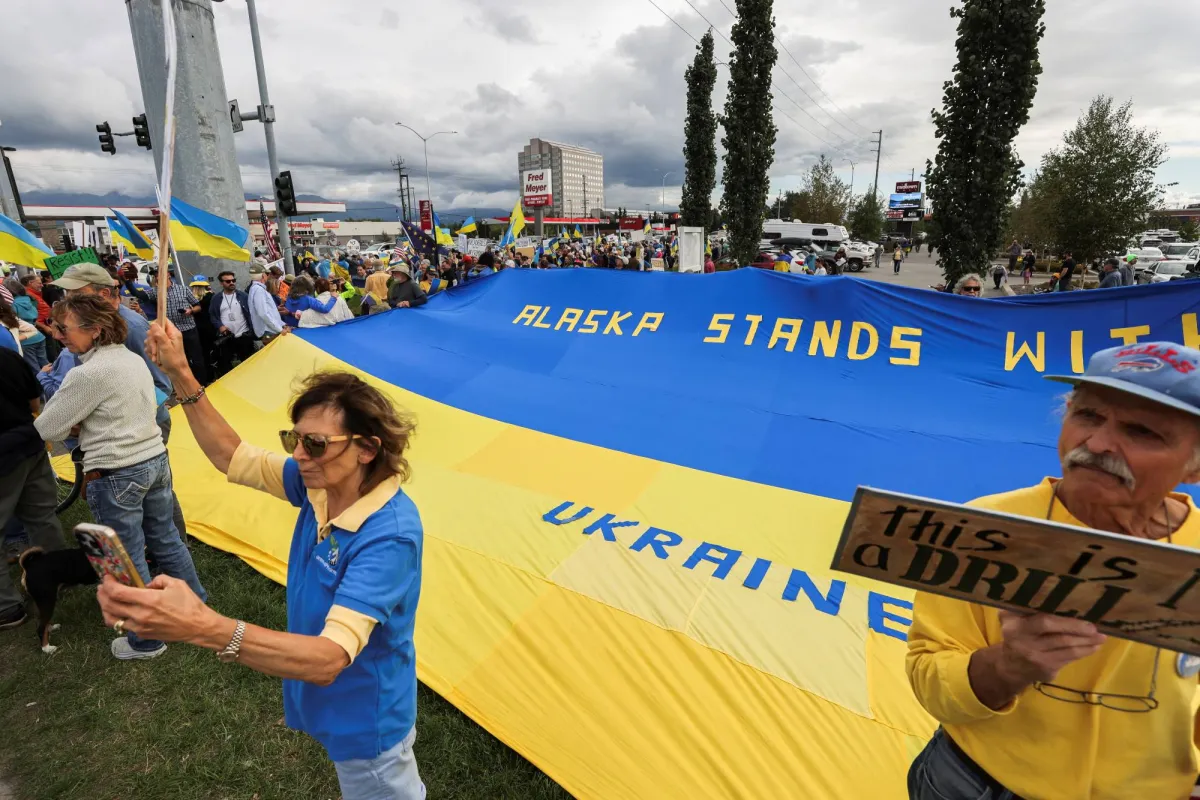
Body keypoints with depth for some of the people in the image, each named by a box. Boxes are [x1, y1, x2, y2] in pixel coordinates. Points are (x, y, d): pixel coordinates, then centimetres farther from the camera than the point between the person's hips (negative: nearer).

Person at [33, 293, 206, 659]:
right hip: (156, 460, 8)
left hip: (115, 477, -8)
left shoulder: (87, 373, -19)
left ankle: (146, 640, 22)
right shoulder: (134, 359, 6)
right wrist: (84, 423, 10)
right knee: (166, 541, 21)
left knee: (127, 560, 7)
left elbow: (47, 430, -11)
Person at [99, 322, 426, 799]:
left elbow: (328, 658, -42)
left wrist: (205, 627, -54)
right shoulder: (320, 485, -13)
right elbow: (233, 458, -2)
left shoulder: (388, 534, -37)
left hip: (364, 719, -7)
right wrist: (182, 378, -11)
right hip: (329, 701, 7)